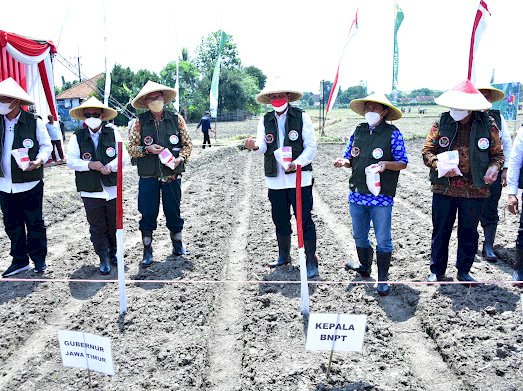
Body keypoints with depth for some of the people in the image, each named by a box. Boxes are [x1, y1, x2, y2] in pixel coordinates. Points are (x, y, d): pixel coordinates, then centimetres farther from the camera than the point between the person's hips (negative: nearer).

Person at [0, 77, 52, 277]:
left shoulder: (34, 122, -7)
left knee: (34, 223, 7)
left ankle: (39, 259, 22)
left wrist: (40, 159, -17)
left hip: (29, 184, -4)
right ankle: (19, 260, 26)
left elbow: (46, 145, 0)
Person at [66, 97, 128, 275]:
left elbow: (123, 155, -3)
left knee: (114, 224, 13)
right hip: (90, 191, -1)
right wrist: (90, 165, -21)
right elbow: (71, 161, -6)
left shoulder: (112, 133, 2)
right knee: (97, 227, 3)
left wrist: (110, 166, -19)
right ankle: (104, 259, 14)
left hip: (112, 189, 1)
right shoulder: (77, 137, 0)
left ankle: (113, 253, 34)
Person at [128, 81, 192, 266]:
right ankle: (147, 251, 18)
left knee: (173, 212, 11)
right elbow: (131, 148, 1)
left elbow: (187, 144, 6)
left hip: (172, 175, 1)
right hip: (148, 177, 0)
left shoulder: (176, 119, 2)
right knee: (148, 214, 5)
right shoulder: (140, 122, 0)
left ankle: (177, 246, 28)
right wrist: (147, 149, -16)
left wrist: (180, 158, -11)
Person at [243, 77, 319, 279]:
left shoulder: (301, 117, -1)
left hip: (299, 177, -4)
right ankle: (284, 256, 34)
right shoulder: (265, 120, 10)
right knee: (280, 220, 16)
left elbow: (311, 147, -5)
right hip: (275, 179, 4)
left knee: (304, 220, -2)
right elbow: (262, 147, -3)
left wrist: (297, 163, -20)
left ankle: (311, 262, 9)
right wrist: (254, 146, -26)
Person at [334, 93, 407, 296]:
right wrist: (344, 161, -7)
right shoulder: (358, 131, 9)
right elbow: (350, 157, 15)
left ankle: (383, 279, 16)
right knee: (359, 237, 18)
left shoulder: (393, 133, -5)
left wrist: (385, 164, -22)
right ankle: (364, 267, 40)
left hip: (381, 197, -5)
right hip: (357, 194, 5)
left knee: (383, 241, 2)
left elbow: (403, 163, -4)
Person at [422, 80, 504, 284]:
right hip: (444, 187, 0)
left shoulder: (487, 125, -1)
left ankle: (464, 271, 31)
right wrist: (439, 164, -18)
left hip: (475, 189, 0)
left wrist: (494, 166, -13)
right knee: (440, 231, 9)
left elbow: (497, 153, 9)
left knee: (468, 233, 13)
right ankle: (437, 271, 25)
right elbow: (427, 150, 1)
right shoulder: (442, 122, -2)